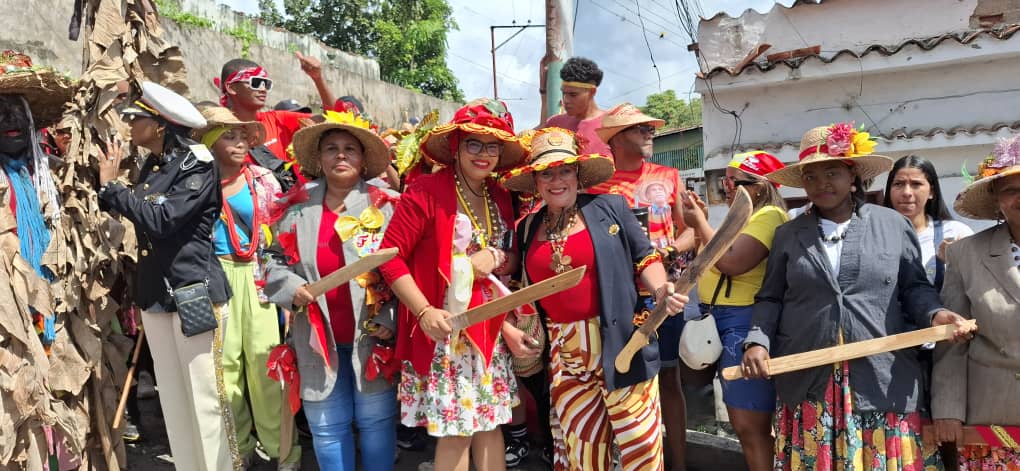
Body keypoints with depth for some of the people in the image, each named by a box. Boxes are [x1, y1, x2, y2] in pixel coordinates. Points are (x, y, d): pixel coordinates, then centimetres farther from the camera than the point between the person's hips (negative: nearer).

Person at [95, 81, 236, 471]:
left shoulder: (197, 165, -10)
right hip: (155, 291, 8)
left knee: (205, 397, -2)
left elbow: (160, 221, -20)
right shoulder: (150, 166, 12)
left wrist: (111, 185, -12)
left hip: (194, 290, -8)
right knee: (173, 398, 14)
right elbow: (137, 218, 14)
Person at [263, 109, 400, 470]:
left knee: (376, 421, 9)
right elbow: (277, 261, 13)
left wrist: (390, 321, -15)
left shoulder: (387, 205, -6)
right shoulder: (299, 207, 4)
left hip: (374, 337, -3)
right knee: (326, 427, 14)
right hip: (318, 339, 3)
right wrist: (291, 288, -7)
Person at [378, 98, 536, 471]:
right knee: (455, 430, 2)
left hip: (490, 327, 6)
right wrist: (424, 311, -20)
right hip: (444, 328, -6)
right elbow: (391, 257, -14)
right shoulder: (427, 190, -13)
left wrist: (495, 258, -5)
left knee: (490, 422, 13)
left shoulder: (500, 197, 8)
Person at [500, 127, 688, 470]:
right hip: (563, 355, 4)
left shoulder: (610, 208, 1)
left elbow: (645, 258, 2)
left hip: (619, 346, -3)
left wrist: (661, 290, -16)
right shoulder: (528, 229, 11)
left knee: (640, 443, 1)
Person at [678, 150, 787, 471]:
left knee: (750, 424, -6)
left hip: (745, 322, -10)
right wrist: (698, 221, 6)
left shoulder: (769, 216, -13)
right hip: (721, 319, 10)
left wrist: (700, 223, -12)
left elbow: (731, 263, -24)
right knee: (742, 419, 18)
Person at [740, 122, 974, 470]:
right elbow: (769, 299, 9)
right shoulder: (788, 234, 9)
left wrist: (935, 313, -11)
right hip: (806, 383, 1)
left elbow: (915, 288, 9)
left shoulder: (893, 225, 5)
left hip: (883, 383, -1)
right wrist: (758, 341, -5)